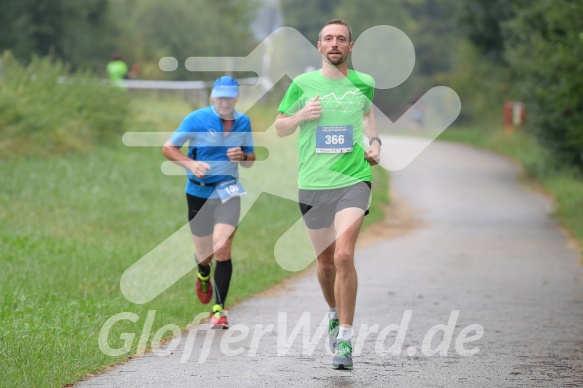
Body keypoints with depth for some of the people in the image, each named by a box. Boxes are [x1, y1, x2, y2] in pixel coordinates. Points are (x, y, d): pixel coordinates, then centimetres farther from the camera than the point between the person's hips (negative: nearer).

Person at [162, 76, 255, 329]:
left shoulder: (243, 122, 3)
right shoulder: (197, 119, -8)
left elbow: (250, 160, 14)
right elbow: (168, 148, -3)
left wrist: (241, 156, -10)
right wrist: (191, 164, -20)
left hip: (228, 191, 1)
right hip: (199, 193, -1)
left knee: (222, 248, -17)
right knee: (204, 254, 7)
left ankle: (219, 309, -9)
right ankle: (203, 275, 46)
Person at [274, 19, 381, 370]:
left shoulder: (363, 83, 5)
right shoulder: (303, 84, 2)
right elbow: (280, 127, 10)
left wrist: (375, 142, 10)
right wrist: (302, 115, -10)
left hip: (353, 179, -1)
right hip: (313, 184, 1)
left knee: (344, 255, -18)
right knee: (326, 262, 11)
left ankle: (345, 340, -14)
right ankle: (335, 314, 42)